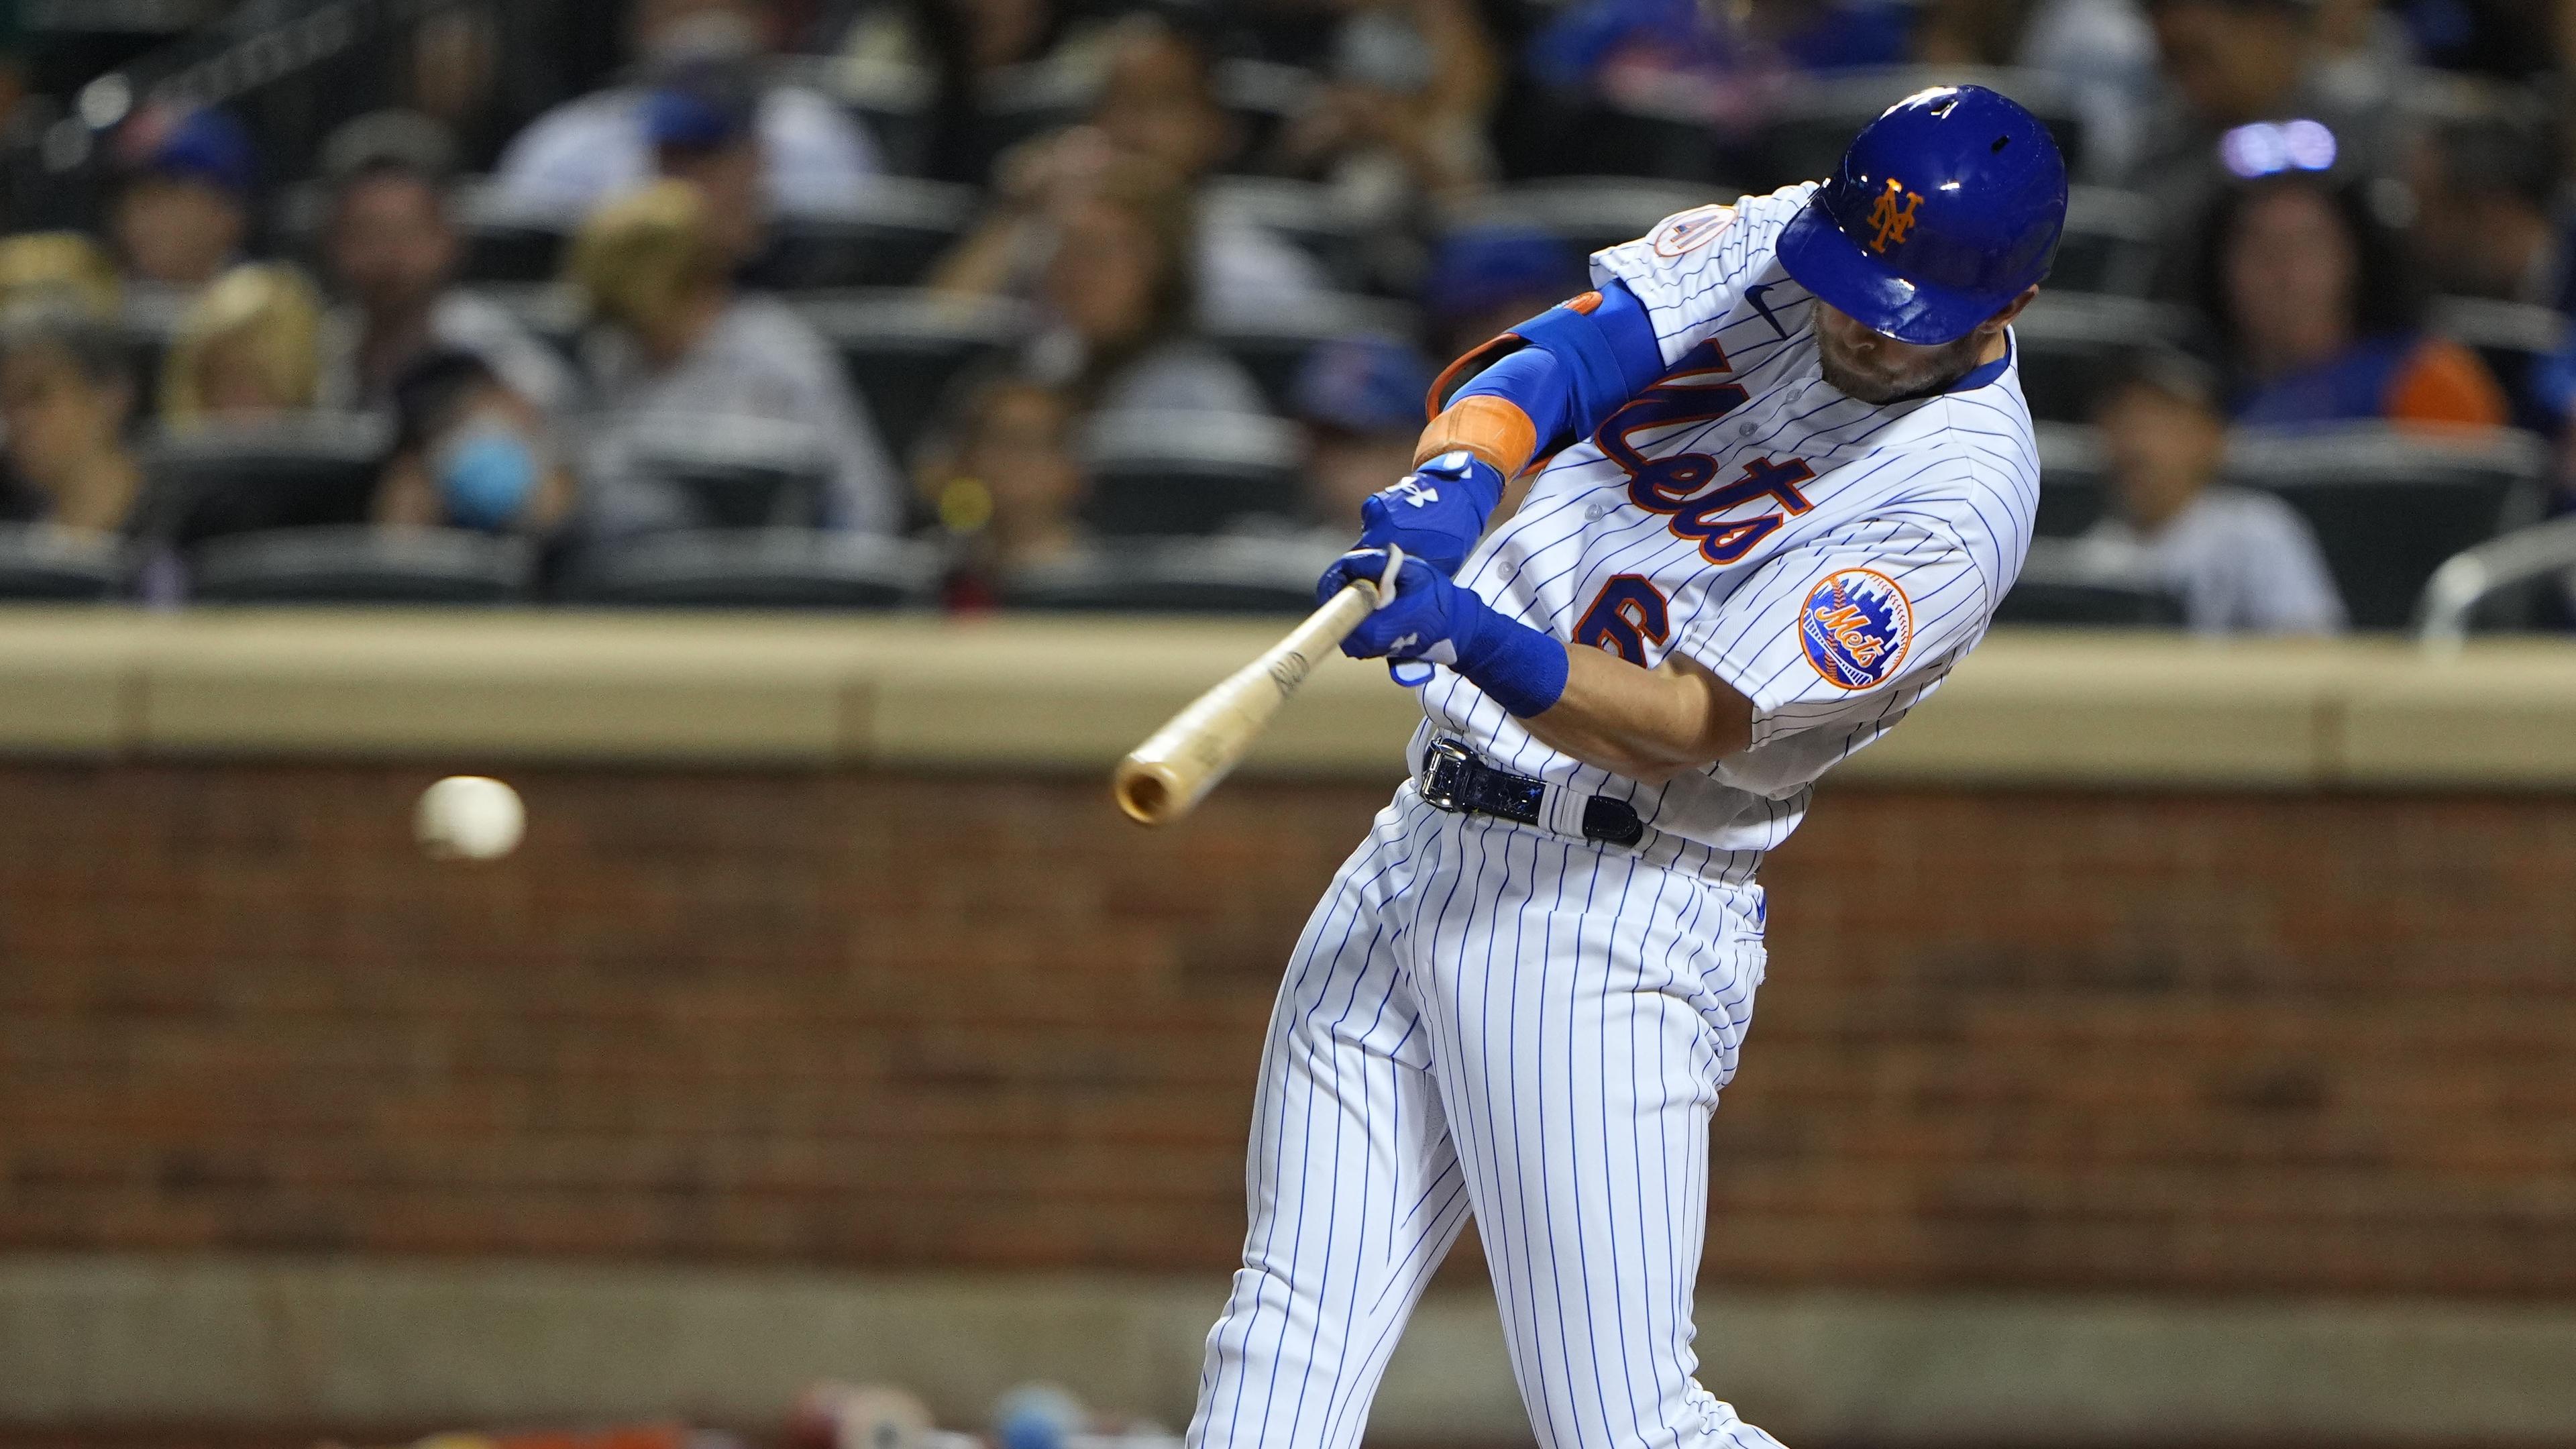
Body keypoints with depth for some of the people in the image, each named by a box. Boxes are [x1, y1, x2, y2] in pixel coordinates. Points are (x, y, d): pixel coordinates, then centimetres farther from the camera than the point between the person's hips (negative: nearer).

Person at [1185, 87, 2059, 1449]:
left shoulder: (1961, 502, -16)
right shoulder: (1769, 247, 6)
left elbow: (1692, 727, -22)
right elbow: (1546, 359, -3)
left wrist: (1490, 648, -37)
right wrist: (1456, 478, -24)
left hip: (1610, 920, -7)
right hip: (1419, 848, 7)